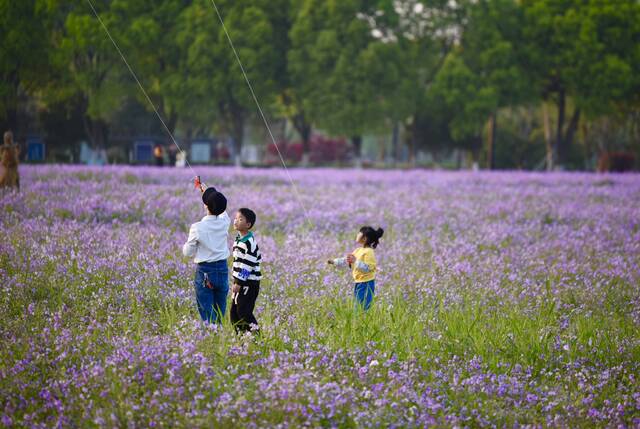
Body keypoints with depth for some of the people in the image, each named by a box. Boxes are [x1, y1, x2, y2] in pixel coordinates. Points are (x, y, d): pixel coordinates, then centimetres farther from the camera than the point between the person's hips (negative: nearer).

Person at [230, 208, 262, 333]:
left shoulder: (249, 243, -16)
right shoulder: (239, 239, 13)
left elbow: (247, 265, -19)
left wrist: (239, 283, -19)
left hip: (249, 283, -9)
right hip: (240, 281, 9)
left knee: (243, 312, -12)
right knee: (234, 312, 9)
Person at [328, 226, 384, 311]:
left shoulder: (369, 252, -15)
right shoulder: (358, 250, 14)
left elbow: (367, 268, -23)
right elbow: (346, 261, 18)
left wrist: (355, 261, -27)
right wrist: (334, 261, 9)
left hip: (366, 284, -9)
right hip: (358, 283, 9)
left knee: (363, 306, -11)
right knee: (358, 305, 12)